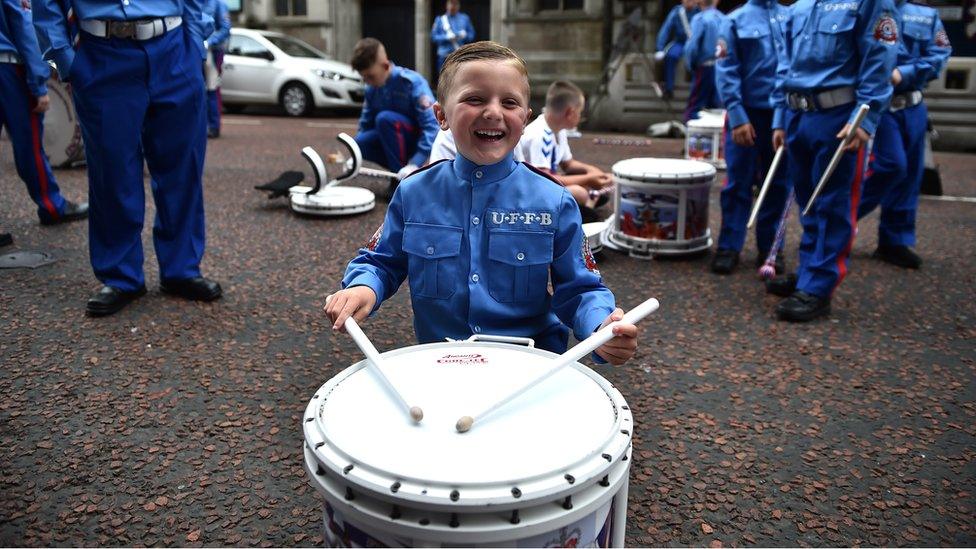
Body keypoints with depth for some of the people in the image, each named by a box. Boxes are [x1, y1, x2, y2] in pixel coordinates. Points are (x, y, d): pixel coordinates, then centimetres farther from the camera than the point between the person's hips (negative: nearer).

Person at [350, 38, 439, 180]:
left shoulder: (412, 83, -22)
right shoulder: (372, 89, -3)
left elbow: (432, 125, -29)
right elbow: (365, 125, 5)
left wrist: (415, 164, -38)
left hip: (421, 140, -6)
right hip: (400, 142, 6)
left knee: (385, 118, -29)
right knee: (361, 142, -20)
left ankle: (405, 179, -19)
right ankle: (400, 173, 0)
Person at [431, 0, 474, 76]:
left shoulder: (465, 18, 12)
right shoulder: (440, 19, 7)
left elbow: (472, 35, 12)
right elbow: (433, 37, 1)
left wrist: (465, 35, -11)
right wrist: (446, 37, -15)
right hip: (445, 56, -1)